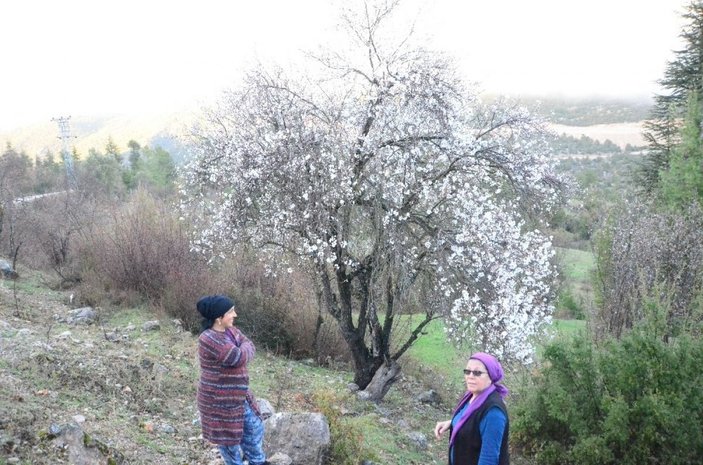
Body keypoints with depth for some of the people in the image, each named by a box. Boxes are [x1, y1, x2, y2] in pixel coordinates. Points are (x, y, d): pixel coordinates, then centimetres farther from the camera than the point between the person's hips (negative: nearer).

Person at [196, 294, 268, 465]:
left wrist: (243, 350, -18)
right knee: (229, 437, 12)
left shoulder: (231, 330, 0)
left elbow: (249, 347, 1)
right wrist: (244, 347, -9)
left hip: (239, 394, 9)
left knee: (255, 427, 19)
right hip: (220, 400, -9)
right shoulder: (209, 339, -29)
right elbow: (241, 358, -30)